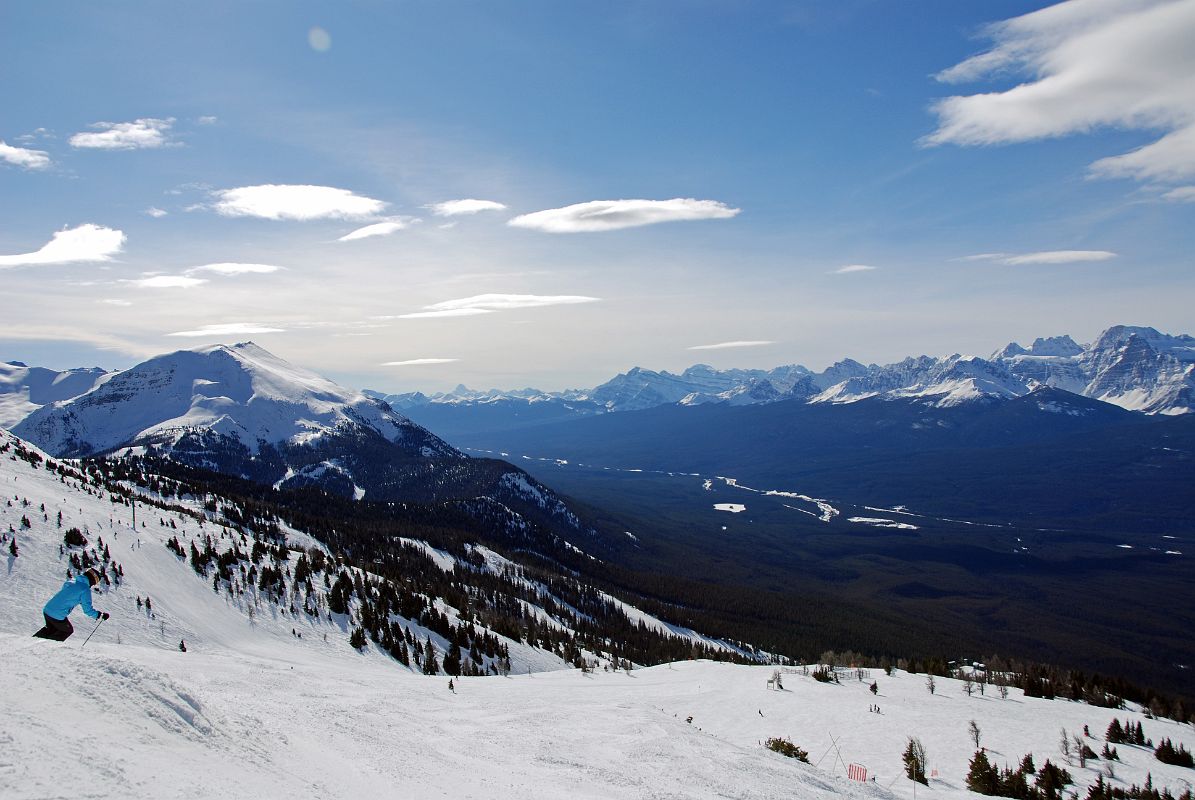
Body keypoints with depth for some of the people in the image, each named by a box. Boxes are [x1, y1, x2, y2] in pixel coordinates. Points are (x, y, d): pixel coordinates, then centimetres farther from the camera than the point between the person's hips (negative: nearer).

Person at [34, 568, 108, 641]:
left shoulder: (70, 582, 12)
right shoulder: (85, 589, -11)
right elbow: (87, 609, -12)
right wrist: (100, 615, -2)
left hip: (46, 611, 7)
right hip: (57, 617, -7)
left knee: (51, 629, 33)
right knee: (68, 630, 19)